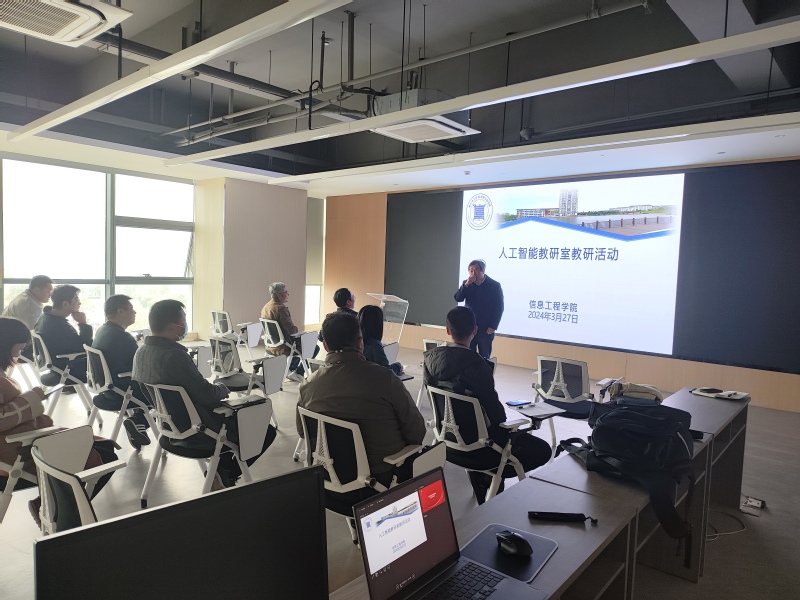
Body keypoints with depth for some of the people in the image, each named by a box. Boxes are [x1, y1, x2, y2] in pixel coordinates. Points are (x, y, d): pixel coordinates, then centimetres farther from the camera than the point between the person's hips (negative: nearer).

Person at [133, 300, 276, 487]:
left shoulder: (142, 352, -2)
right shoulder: (175, 356, -31)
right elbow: (208, 395, -27)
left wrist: (214, 388, 8)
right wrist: (223, 388, -5)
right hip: (197, 433, -9)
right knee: (266, 431, 3)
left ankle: (221, 466, 23)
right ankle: (226, 474, 10)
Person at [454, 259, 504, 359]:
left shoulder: (494, 285, -5)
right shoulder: (467, 283, 7)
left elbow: (499, 308, -5)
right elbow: (458, 299, -4)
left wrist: (493, 327, -11)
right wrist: (466, 284, -16)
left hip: (485, 329, -3)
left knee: (484, 358, 4)